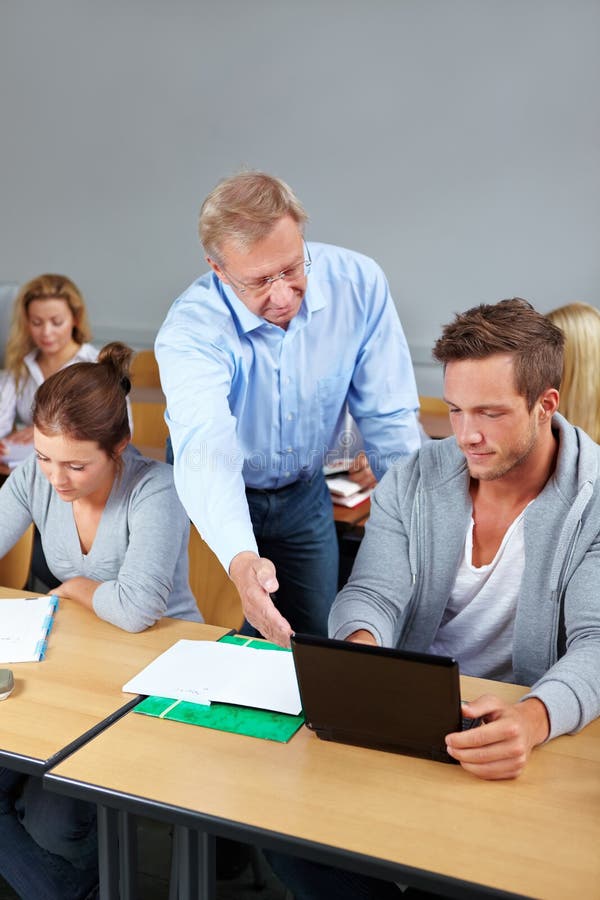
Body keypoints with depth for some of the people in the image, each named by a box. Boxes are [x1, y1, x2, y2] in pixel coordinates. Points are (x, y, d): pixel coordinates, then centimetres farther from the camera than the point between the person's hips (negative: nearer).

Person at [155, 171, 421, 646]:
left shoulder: (358, 283, -21)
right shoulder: (192, 328, -30)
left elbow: (387, 417, -14)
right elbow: (206, 448, -46)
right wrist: (241, 560, -63)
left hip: (305, 493, 3)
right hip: (216, 499, -2)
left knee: (318, 642, 12)